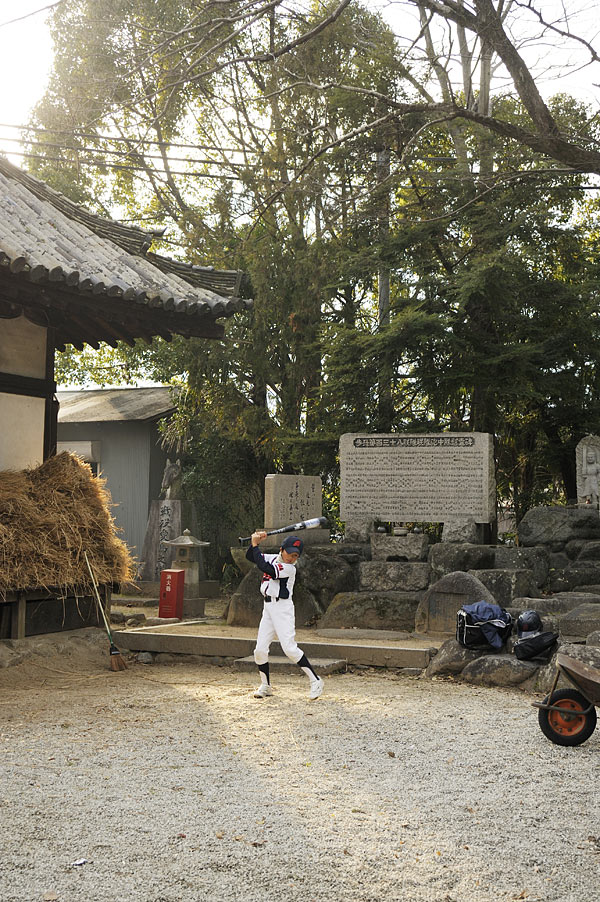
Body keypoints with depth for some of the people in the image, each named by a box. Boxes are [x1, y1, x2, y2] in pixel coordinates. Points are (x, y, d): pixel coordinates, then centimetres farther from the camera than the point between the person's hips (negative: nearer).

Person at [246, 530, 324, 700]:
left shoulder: (289, 568, -15)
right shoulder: (273, 559, 9)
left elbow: (264, 568, -25)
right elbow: (250, 557, 13)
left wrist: (255, 545, -17)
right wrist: (255, 542, -5)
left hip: (283, 608, -7)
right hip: (268, 608, 7)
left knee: (289, 648, -16)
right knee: (260, 649, 5)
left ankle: (315, 681, -7)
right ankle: (265, 686, 20)